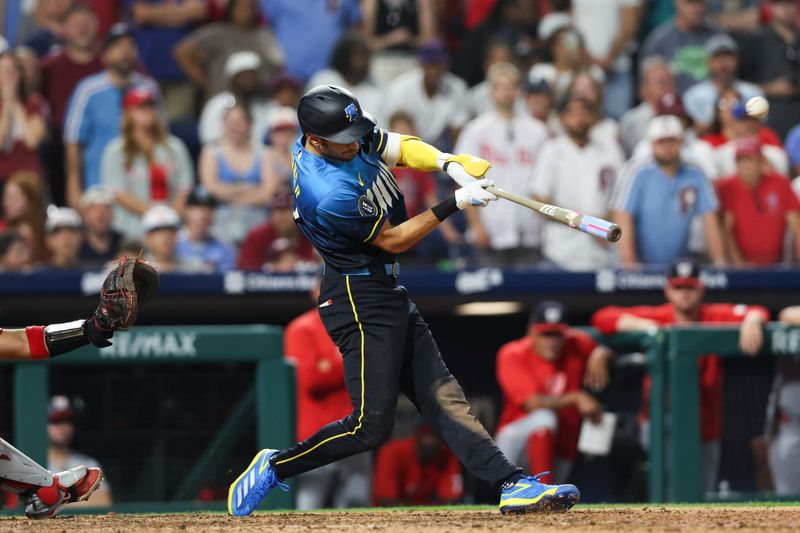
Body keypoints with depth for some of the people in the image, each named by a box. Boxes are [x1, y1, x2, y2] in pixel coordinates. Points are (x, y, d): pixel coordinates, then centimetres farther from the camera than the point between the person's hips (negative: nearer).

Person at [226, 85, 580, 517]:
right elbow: (393, 240, -15)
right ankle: (275, 467, 3)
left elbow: (400, 148, 7)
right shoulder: (329, 196, -27)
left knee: (442, 398, 4)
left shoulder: (349, 132, -3)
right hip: (359, 299, -10)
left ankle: (514, 485, 0)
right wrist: (454, 205, -13)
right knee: (372, 425, -11)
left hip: (388, 295, 10)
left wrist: (448, 163, -13)